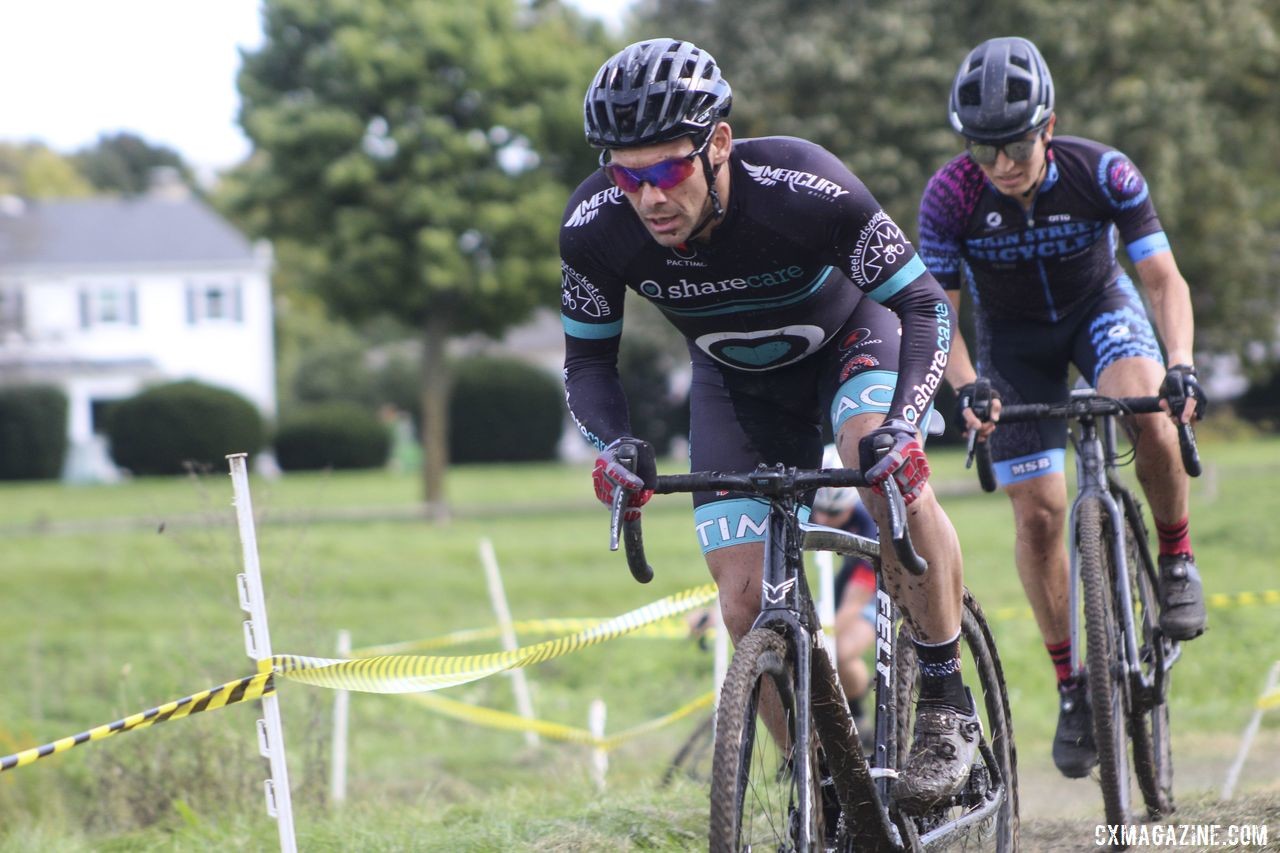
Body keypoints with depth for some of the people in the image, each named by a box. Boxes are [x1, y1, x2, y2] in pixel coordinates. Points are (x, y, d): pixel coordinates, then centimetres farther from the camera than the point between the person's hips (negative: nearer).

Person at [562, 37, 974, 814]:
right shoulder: (595, 228, -28)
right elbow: (589, 360, -12)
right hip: (736, 379, 3)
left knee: (892, 473, -34)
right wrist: (615, 444, -33)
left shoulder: (805, 188, -38)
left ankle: (947, 705, -17)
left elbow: (925, 305, -30)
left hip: (848, 334, -3)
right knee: (748, 603, -9)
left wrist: (900, 426, -45)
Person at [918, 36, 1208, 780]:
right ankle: (1073, 687, 6)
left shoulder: (1103, 173, -27)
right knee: (1039, 511, -8)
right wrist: (965, 388, -38)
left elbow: (1166, 279, -25)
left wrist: (1180, 363, -42)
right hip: (1014, 338, 1)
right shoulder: (951, 196, -26)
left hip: (1100, 307, -1)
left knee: (1146, 406, -34)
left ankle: (1178, 559, -9)